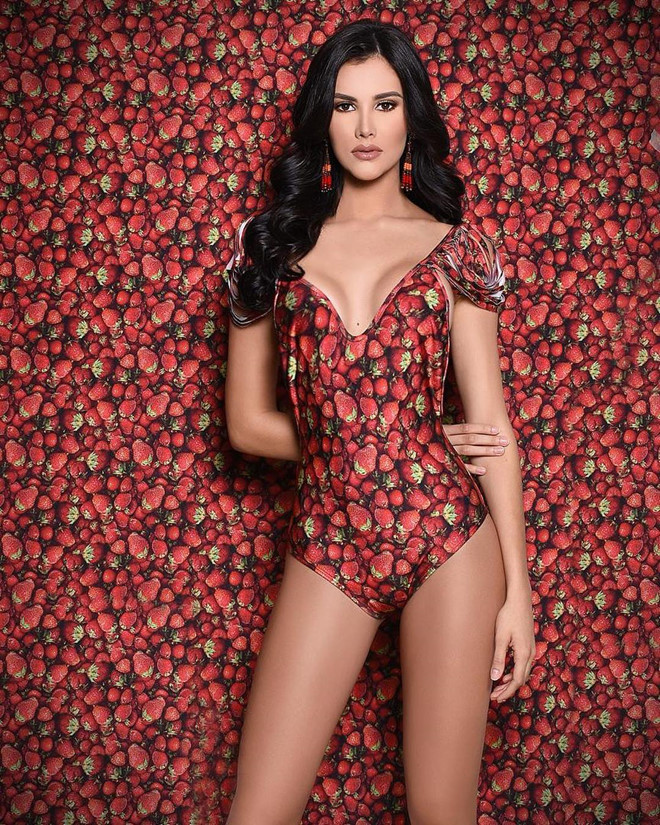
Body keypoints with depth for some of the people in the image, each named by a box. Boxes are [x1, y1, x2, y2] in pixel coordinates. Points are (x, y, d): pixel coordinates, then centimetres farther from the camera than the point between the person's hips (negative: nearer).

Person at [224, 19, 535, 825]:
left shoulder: (454, 245, 4)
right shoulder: (269, 243, 6)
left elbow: (490, 419, 2)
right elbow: (247, 423, 8)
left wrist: (516, 586, -1)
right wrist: (348, 447, 1)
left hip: (449, 533, -1)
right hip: (325, 543, 1)